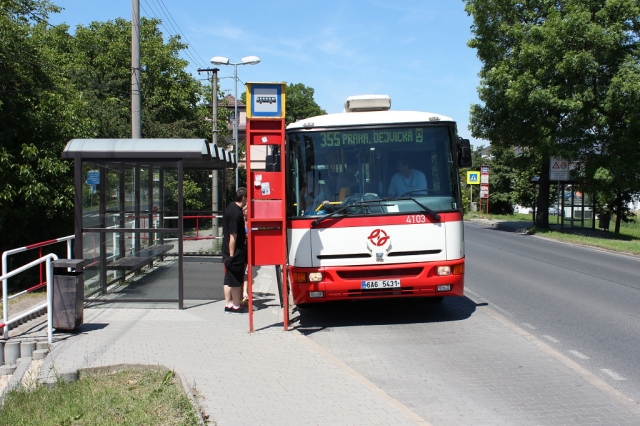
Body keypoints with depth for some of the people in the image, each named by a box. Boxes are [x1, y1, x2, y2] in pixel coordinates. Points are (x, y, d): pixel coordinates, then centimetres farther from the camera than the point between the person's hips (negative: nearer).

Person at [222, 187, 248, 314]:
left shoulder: (232, 206, 7)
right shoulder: (236, 214, -23)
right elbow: (233, 237, -23)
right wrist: (231, 255, -21)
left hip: (229, 250, 10)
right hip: (235, 251, -10)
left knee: (229, 278, 13)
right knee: (236, 280, 0)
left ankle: (228, 305, 19)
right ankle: (236, 306, 9)